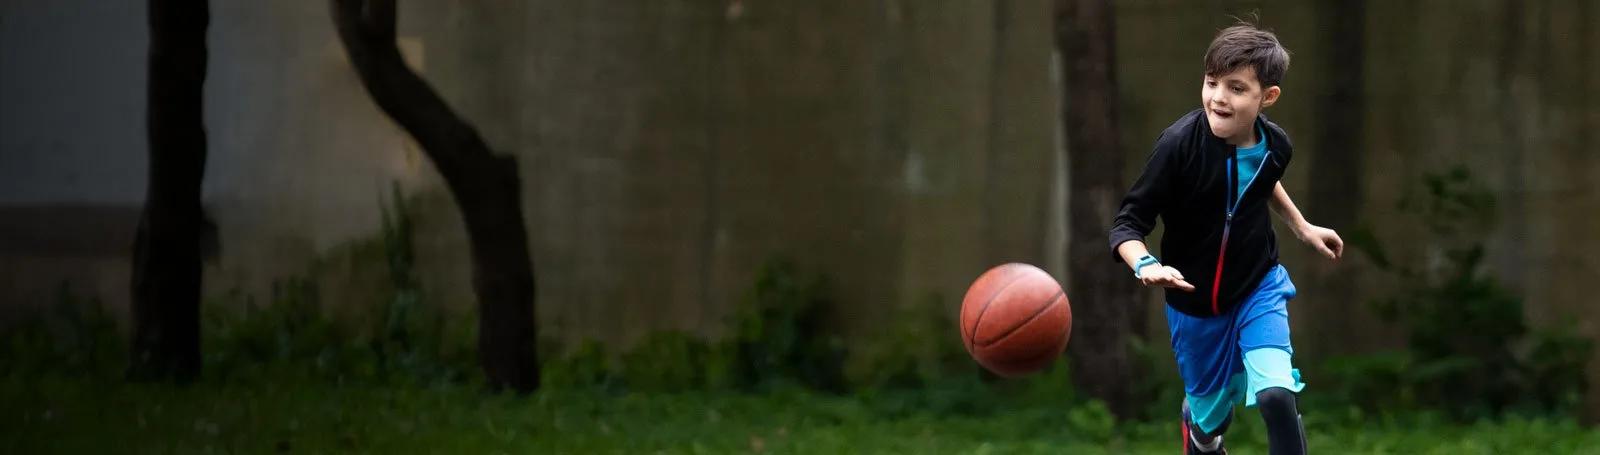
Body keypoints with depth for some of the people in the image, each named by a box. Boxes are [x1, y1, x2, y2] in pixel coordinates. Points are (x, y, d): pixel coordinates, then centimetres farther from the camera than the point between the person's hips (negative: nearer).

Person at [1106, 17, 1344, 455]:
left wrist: (1302, 227, 18)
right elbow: (1128, 223, -24)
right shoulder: (1179, 144, -28)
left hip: (1259, 286, 2)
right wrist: (1145, 265, -43)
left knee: (1276, 393, -21)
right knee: (1212, 409, 16)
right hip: (1195, 299, -1)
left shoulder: (1275, 145, -14)